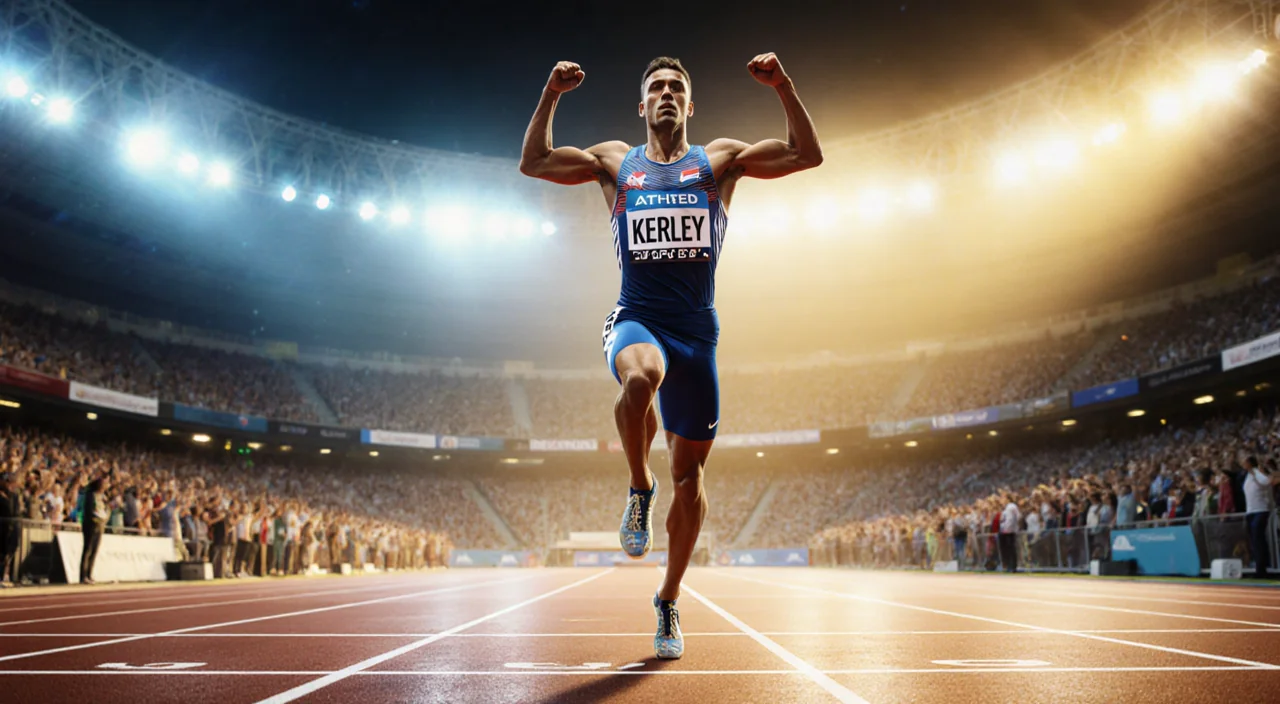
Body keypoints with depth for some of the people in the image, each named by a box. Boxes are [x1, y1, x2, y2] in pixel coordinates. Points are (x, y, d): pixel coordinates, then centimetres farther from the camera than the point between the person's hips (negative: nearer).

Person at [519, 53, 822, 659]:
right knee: (640, 377, -39)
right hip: (636, 319, -1)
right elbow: (533, 163, 10)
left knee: (690, 472, 5)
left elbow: (807, 155, 4)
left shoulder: (719, 159, 11)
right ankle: (640, 489, -8)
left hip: (696, 329, 1)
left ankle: (668, 601, 24)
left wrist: (783, 86, -6)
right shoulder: (616, 162, 13)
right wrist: (551, 95, 0)